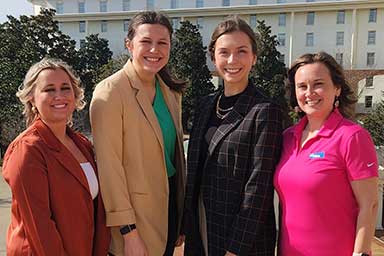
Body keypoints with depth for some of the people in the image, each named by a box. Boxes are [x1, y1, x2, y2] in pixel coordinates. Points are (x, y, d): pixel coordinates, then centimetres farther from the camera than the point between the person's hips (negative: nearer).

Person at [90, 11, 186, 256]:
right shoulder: (110, 92, -16)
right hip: (137, 213, -6)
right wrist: (129, 232, -16)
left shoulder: (172, 90, 5)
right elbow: (109, 165, -17)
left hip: (171, 202, 6)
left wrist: (183, 213, 12)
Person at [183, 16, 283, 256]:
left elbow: (259, 187, -16)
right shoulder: (206, 105, 3)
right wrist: (188, 225, 8)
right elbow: (195, 171, 7)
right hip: (201, 229, 6)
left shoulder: (265, 111, -15)